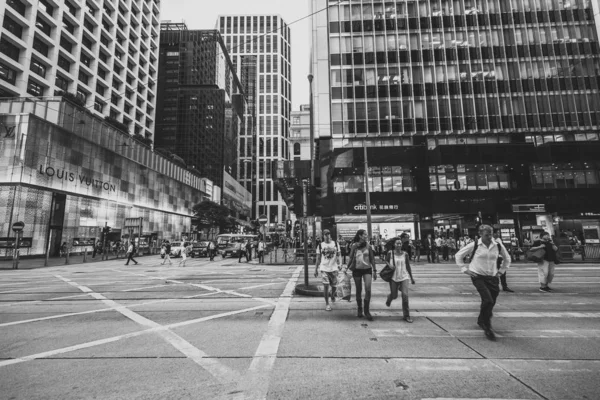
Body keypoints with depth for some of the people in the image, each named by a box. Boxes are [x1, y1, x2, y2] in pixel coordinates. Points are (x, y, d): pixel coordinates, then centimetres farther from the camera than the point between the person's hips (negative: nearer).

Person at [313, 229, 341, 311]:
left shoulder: (335, 244, 2)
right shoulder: (320, 245, 1)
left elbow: (338, 256, 4)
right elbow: (318, 259, 6)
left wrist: (339, 264, -12)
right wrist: (316, 269, 5)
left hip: (334, 268, 1)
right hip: (324, 268, -1)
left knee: (334, 286, 10)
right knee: (326, 286, -7)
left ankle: (332, 296, 42)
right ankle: (327, 304, 7)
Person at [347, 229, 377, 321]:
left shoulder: (368, 245, 1)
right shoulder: (354, 246, -3)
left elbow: (372, 258, 5)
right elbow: (351, 258, 2)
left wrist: (374, 270, 3)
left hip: (367, 269, 1)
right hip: (357, 269, -1)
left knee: (368, 289, -12)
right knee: (358, 291, 8)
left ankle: (367, 310, 3)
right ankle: (359, 309, 25)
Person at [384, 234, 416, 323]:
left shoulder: (405, 254, -1)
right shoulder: (390, 253, -6)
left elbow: (408, 266, 8)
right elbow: (386, 260, 8)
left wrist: (411, 277, 12)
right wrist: (389, 265, -14)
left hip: (404, 277, 1)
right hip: (394, 277, -1)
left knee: (405, 295, -11)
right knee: (394, 296, 7)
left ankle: (406, 315, 4)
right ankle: (389, 297, 47)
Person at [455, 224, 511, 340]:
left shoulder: (498, 245, 0)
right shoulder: (474, 245, -8)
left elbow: (507, 258, 20)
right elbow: (459, 255, 2)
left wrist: (501, 270, 12)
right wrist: (465, 269, -2)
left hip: (492, 277, 4)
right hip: (478, 276, -4)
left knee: (491, 303, 6)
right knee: (488, 301, -17)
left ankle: (482, 321, 34)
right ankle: (487, 327, 1)